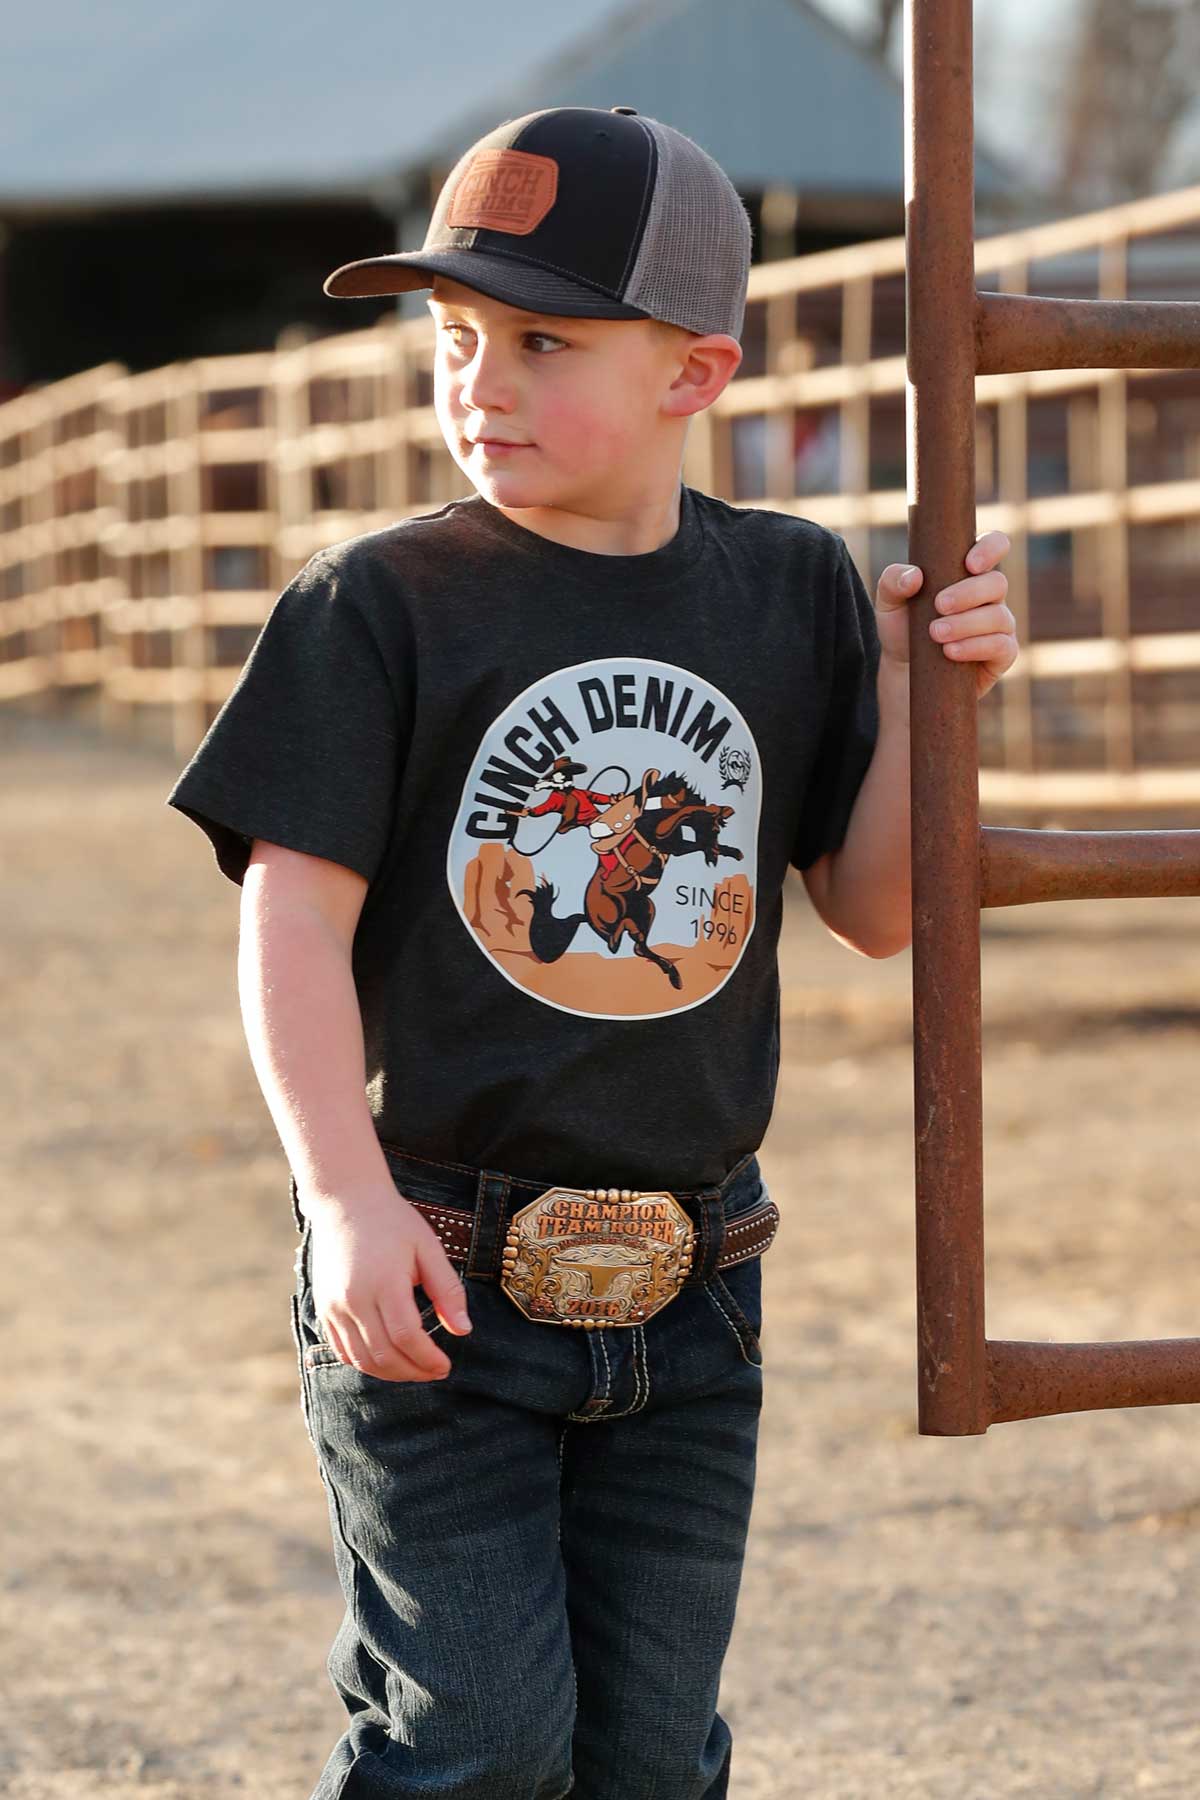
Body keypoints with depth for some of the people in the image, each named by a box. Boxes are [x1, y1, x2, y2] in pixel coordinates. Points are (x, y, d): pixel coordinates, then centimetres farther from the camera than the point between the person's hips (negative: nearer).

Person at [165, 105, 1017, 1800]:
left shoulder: (793, 593, 5)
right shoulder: (377, 606, -6)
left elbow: (875, 911, 9)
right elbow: (296, 915, -10)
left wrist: (920, 688, -5)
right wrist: (347, 1195, -20)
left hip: (686, 1295, 4)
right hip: (437, 1279, -3)